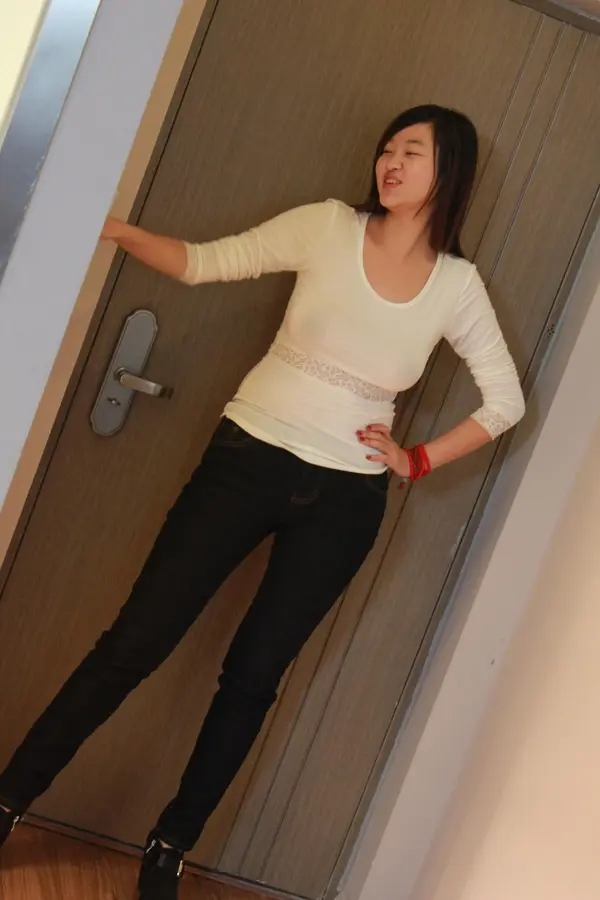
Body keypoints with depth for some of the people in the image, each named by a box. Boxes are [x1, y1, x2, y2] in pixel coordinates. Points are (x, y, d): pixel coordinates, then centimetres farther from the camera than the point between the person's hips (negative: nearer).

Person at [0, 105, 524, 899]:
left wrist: (418, 461, 1)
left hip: (343, 503, 1)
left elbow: (505, 400, 8)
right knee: (134, 644, -1)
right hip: (247, 460, -1)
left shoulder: (457, 285, -1)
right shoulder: (328, 227, -3)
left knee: (253, 676, 8)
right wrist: (117, 229, -13)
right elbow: (205, 263, 0)